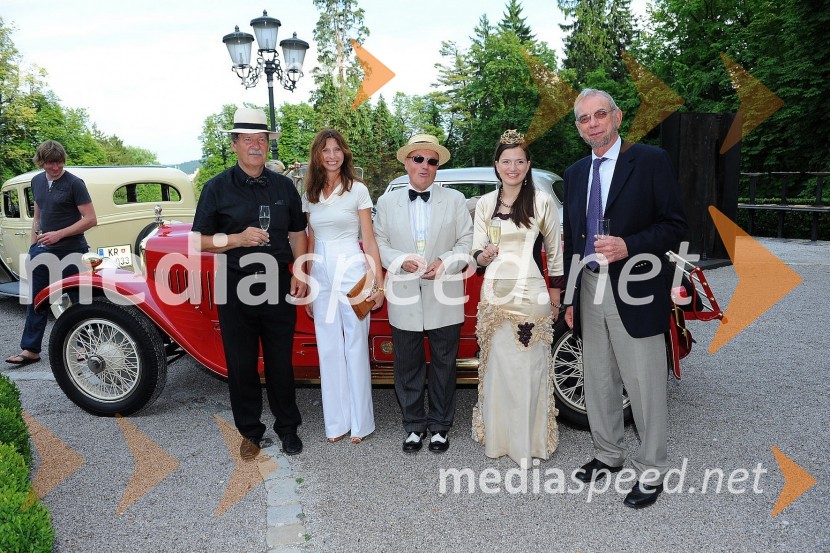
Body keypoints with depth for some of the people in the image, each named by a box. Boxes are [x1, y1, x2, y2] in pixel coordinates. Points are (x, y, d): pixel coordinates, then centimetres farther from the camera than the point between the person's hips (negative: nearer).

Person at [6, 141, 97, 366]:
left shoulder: (74, 183, -10)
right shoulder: (37, 181, 11)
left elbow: (90, 219, -14)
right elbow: (37, 215, 20)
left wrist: (59, 234, -18)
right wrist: (33, 246, 15)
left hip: (71, 252, -6)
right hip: (43, 250, 6)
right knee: (36, 300, 8)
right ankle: (30, 350, 16)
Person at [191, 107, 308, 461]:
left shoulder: (284, 186, 7)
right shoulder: (217, 188, 0)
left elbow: (297, 233, 12)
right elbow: (199, 241, 0)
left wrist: (299, 274, 0)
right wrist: (238, 239, -17)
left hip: (278, 288, 2)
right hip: (235, 289, -1)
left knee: (280, 362, 10)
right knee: (241, 365, 8)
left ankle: (287, 427, 27)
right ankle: (250, 431, 25)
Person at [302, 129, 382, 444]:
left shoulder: (358, 190, 0)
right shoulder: (310, 195, 11)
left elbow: (369, 241, -2)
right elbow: (311, 244, 14)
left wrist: (378, 284, -7)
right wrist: (307, 289, 13)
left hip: (352, 271, -4)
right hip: (321, 275, 4)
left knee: (356, 347, 3)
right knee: (328, 350, 8)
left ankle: (360, 422, 16)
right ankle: (336, 422, 21)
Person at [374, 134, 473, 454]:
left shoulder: (455, 200, 6)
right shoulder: (387, 202, 9)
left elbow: (467, 242, 2)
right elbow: (378, 243, 5)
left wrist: (445, 263, -14)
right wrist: (402, 261, -13)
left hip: (445, 300, 0)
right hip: (405, 300, 1)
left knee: (443, 365, 9)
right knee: (408, 366, 9)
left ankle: (440, 426, 25)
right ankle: (414, 426, 25)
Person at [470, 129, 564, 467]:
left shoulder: (542, 202, -1)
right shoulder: (485, 204, 7)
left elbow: (554, 252, 5)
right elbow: (477, 252, 8)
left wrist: (555, 298, 6)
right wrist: (483, 255, -16)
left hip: (531, 296, -3)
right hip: (495, 296, 3)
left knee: (529, 368, -1)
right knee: (497, 366, 8)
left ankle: (529, 442, 12)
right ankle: (497, 437, 22)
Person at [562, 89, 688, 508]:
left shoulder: (650, 161, -3)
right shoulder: (575, 174, 13)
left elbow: (675, 225, -6)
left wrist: (628, 246, -22)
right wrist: (570, 298, 12)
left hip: (634, 292, -5)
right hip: (590, 290, 6)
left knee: (644, 384, 2)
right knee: (599, 381, 15)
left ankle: (652, 470, 19)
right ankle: (608, 453, 33)